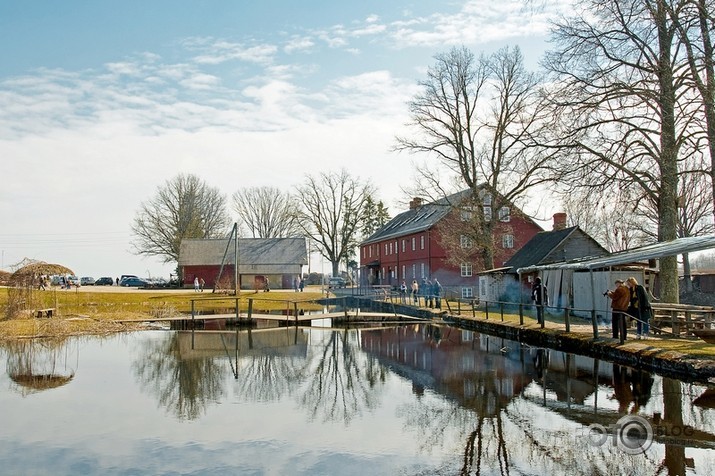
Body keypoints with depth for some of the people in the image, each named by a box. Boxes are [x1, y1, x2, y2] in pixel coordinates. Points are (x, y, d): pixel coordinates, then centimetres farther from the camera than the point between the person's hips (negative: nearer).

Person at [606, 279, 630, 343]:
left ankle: (615, 336, -8)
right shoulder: (627, 289, 16)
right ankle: (624, 336, 14)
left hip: (617, 308, -9)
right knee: (623, 323, 12)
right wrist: (612, 292, 14)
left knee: (615, 322, -5)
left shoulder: (620, 289, -15)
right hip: (624, 308, 9)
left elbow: (614, 297, -15)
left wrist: (609, 293, 2)